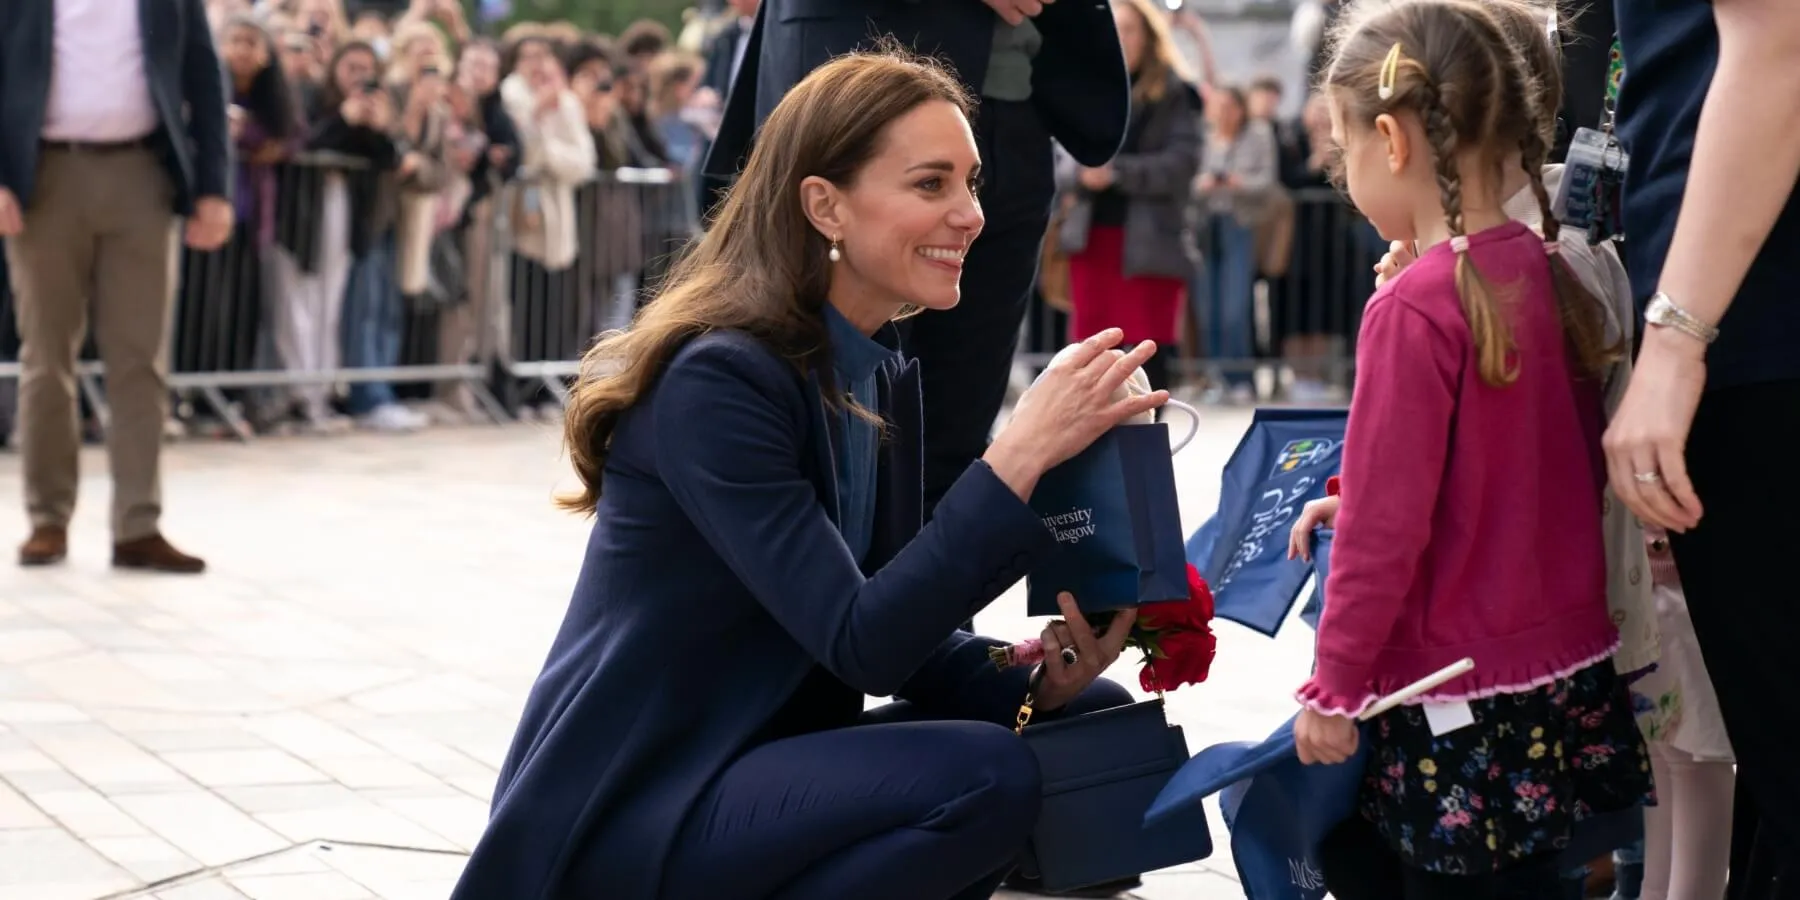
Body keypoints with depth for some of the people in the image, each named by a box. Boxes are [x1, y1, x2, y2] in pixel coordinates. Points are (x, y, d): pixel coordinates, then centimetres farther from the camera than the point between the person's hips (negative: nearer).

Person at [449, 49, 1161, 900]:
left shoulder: (884, 374, 7)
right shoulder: (718, 379, -20)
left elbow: (896, 639, 6)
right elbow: (859, 642, -26)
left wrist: (1042, 666, -14)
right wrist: (1023, 450, -30)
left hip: (761, 761, 9)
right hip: (630, 808, -9)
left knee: (1087, 716, -2)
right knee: (983, 777, -25)